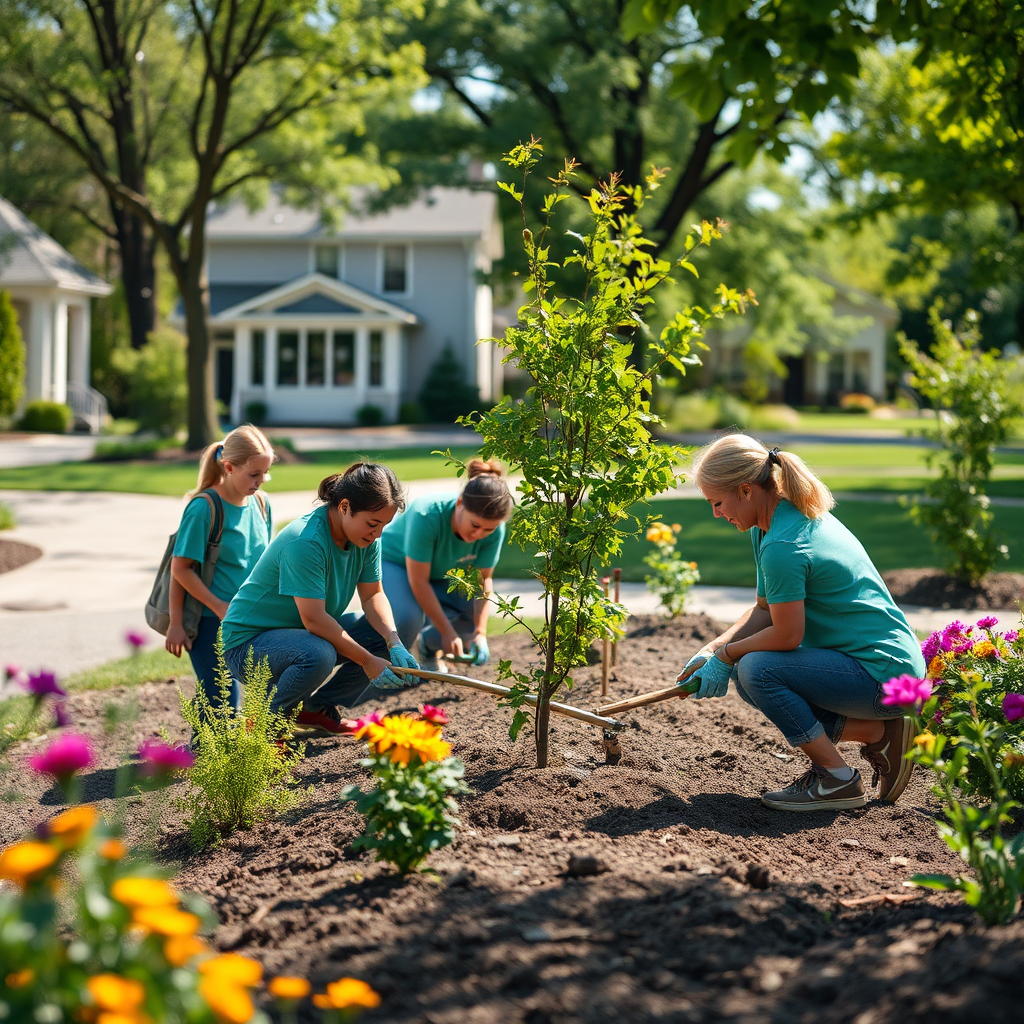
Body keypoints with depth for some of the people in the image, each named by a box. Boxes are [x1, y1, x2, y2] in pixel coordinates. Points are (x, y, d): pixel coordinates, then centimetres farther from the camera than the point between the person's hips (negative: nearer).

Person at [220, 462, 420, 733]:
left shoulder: (367, 537, -5)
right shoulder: (305, 542, -30)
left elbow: (372, 594, -1)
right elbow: (314, 619, -30)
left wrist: (395, 643, -18)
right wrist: (367, 661, -26)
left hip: (308, 633, 9)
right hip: (248, 642, -9)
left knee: (383, 636, -6)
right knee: (318, 654, -37)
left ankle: (320, 707, 11)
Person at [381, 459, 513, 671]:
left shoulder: (494, 530, -25)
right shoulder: (426, 515, -40)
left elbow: (483, 580, -15)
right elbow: (419, 582, -33)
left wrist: (480, 633, -26)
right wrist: (447, 632, -30)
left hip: (439, 574, 6)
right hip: (392, 561, -5)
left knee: (476, 616, -16)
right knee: (408, 616, -35)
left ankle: (428, 645, 14)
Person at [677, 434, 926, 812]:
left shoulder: (782, 547, -24)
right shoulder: (794, 514, 7)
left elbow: (786, 635, -20)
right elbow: (764, 610, 13)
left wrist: (725, 655, -5)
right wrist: (710, 650, 3)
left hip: (886, 674, -11)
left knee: (757, 669, -21)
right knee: (747, 677, 11)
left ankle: (837, 779, -8)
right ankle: (875, 731, 8)